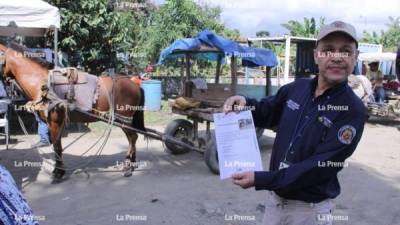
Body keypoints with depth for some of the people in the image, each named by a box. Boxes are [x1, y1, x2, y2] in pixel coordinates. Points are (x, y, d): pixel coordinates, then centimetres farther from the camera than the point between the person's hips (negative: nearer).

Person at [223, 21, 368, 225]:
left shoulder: (353, 110, -17)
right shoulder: (296, 88, -2)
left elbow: (320, 167, -22)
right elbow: (266, 113, 13)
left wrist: (260, 180, -24)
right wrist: (244, 102, -9)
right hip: (275, 198, 5)